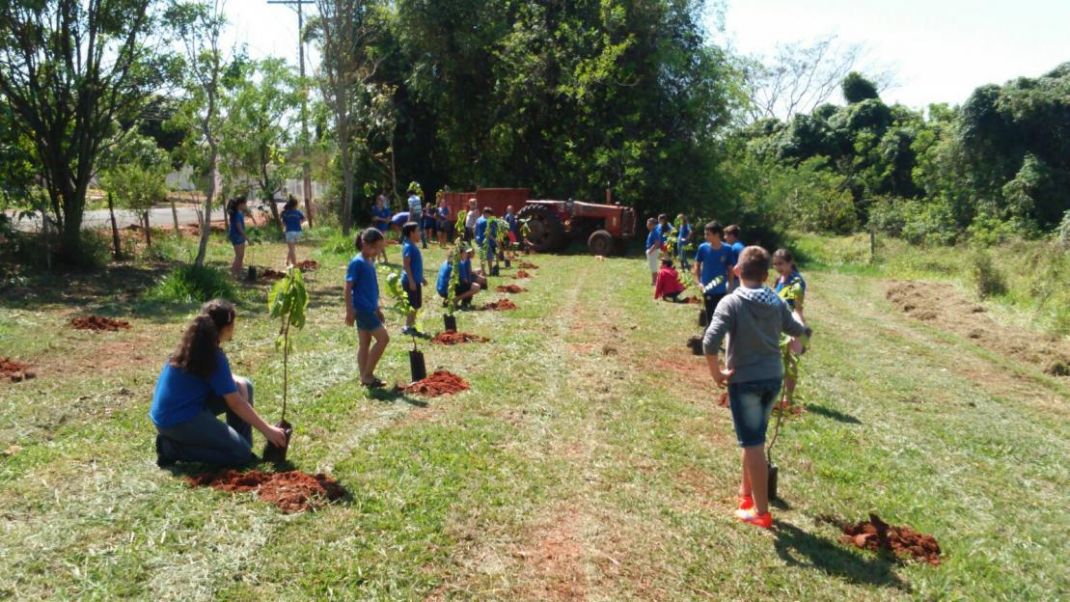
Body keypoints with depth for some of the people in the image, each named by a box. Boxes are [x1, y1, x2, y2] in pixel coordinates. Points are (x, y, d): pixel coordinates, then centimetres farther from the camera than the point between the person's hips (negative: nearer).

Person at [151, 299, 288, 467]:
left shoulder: (193, 345, 6)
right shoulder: (213, 356, -19)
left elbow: (222, 378, 20)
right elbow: (235, 403, -16)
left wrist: (237, 384, -2)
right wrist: (267, 430, -10)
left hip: (170, 413, 10)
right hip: (178, 421, -10)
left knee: (243, 386, 9)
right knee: (241, 454, -8)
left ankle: (243, 448, 12)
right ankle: (174, 448, -5)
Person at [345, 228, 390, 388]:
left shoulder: (370, 262, 12)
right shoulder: (357, 263, -14)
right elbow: (348, 288, -16)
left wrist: (377, 308, 24)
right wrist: (349, 311, -19)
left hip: (369, 308, 9)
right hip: (362, 308, -9)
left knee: (364, 343, 12)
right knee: (383, 338, -9)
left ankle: (365, 377, 18)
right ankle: (367, 374, -2)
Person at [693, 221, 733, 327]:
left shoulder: (727, 249, -9)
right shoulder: (703, 247, -7)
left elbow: (730, 269, 1)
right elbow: (697, 266, 4)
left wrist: (730, 285, -2)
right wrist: (699, 282, -6)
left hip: (722, 290, 1)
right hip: (708, 289, 0)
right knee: (710, 315, 6)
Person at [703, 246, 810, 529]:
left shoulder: (731, 302, -15)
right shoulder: (777, 302, 1)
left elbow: (710, 342, -26)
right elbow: (798, 331, 19)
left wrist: (716, 372, -12)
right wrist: (795, 315, 41)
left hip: (744, 380, -5)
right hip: (773, 377, 5)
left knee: (753, 444, 2)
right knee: (754, 439, 22)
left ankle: (761, 511, 9)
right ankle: (747, 493, 36)